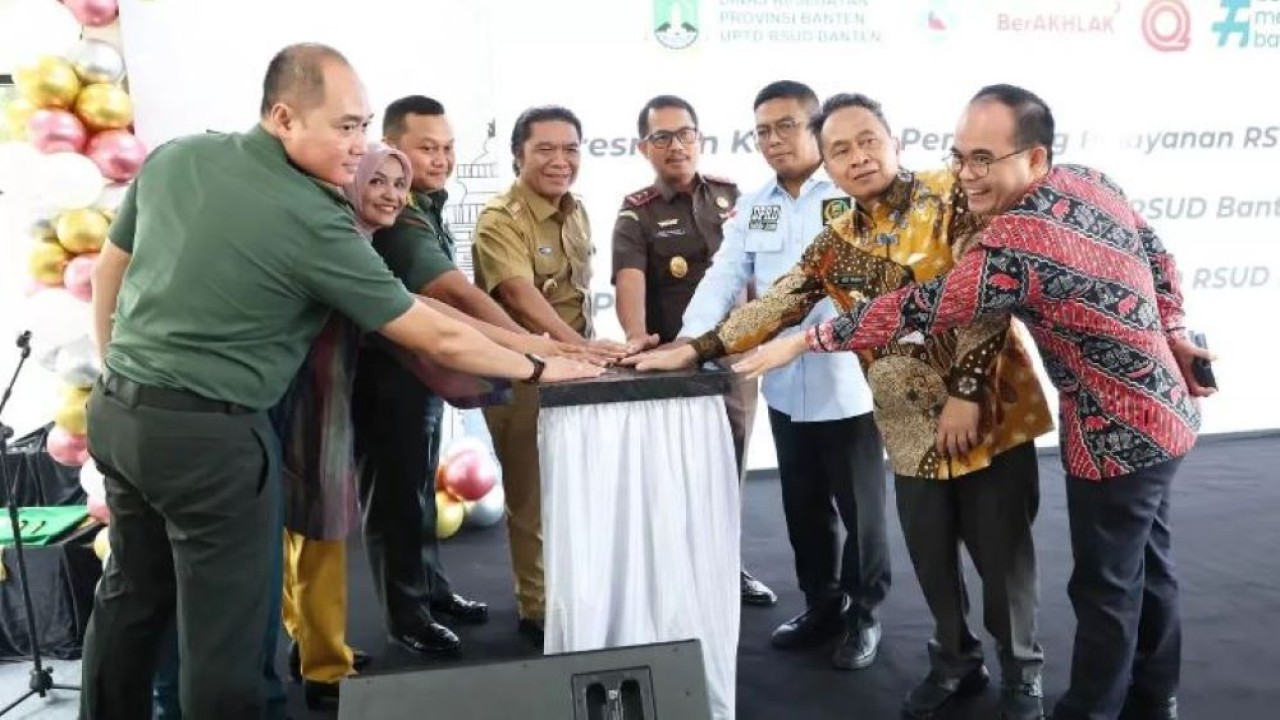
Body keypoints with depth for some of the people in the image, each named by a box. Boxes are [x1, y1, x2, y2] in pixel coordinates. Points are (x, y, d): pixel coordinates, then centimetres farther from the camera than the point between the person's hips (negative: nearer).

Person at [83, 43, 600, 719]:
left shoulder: (174, 157, 1)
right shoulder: (313, 222, -19)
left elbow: (108, 269, 14)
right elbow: (439, 340, -15)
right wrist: (537, 369, -3)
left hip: (115, 409, 8)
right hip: (208, 432, -8)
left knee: (132, 591, 24)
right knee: (222, 626, 6)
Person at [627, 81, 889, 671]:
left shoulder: (853, 194, -6)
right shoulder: (751, 207, 10)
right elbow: (723, 278, 3)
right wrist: (690, 339, -13)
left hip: (849, 381, -5)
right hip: (784, 385, 5)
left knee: (859, 505, 9)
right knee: (802, 505, 17)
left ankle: (864, 612, 28)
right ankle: (821, 604, 35)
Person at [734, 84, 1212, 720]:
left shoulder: (1017, 244, -31)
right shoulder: (1090, 181, -2)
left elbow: (921, 310, -28)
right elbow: (1155, 254, 10)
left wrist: (805, 341, -21)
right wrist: (1172, 336, 16)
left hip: (1117, 434, -10)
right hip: (1161, 411, 10)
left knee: (1105, 588, 7)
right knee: (1146, 566, 23)